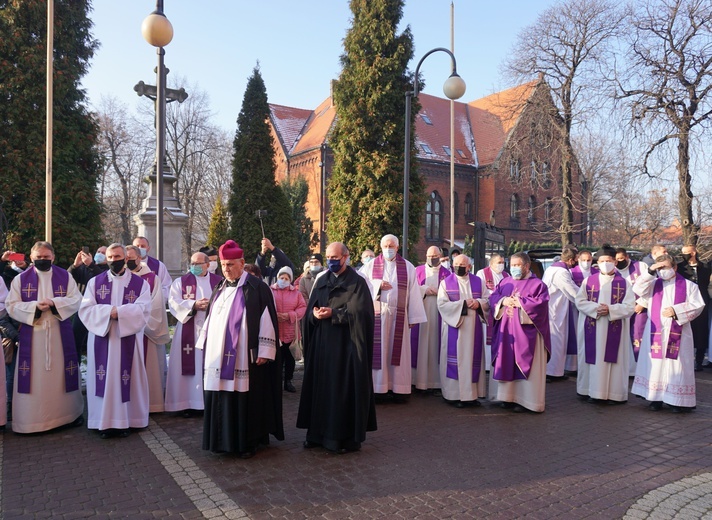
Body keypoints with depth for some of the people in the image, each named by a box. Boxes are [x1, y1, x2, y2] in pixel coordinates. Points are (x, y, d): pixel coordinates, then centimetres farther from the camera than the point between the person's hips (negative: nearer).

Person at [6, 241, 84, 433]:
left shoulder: (65, 277, 3)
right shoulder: (21, 279, 3)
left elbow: (76, 300, -3)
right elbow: (11, 305, -2)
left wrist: (54, 303, -19)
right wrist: (35, 306, -18)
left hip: (60, 334, 0)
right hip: (32, 335, 0)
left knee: (61, 373, 8)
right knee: (34, 376, 2)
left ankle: (71, 412, 20)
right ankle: (32, 418, 14)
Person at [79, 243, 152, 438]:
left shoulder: (140, 283, 3)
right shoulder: (94, 282, 8)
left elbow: (143, 310, -9)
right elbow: (85, 310, -2)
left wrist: (118, 311, -19)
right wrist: (109, 312, -17)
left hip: (128, 340, -1)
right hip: (101, 339, 1)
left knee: (127, 379, 2)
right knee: (104, 379, 3)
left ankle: (125, 421, 11)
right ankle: (105, 422, 11)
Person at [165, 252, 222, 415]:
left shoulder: (219, 282, 8)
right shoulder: (181, 282, 7)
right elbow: (174, 302, -4)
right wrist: (194, 305, -16)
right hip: (189, 330, 0)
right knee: (189, 365, -1)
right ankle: (188, 402, 8)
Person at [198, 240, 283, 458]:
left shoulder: (256, 288, -8)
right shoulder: (220, 289, 14)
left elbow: (267, 321, -11)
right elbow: (211, 319, 20)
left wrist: (264, 352, -15)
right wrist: (205, 345, 16)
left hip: (244, 358, -6)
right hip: (219, 357, 6)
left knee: (245, 399, 2)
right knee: (221, 399, 10)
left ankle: (248, 442, 16)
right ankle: (224, 440, 24)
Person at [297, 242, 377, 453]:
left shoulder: (357, 282, -3)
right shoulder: (321, 281, 13)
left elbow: (359, 313, -13)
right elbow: (310, 310, 8)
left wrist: (333, 313, -17)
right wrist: (315, 314, -14)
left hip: (346, 345, -5)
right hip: (321, 343, 5)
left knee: (345, 388, 0)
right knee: (320, 386, 8)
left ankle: (348, 436, 11)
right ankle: (318, 432, 20)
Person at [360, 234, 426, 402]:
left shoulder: (407, 267, 7)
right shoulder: (371, 266, 8)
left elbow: (413, 293, 4)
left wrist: (413, 317, -2)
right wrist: (378, 286, -12)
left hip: (399, 316, 0)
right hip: (377, 314, 0)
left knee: (398, 350, 2)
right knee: (378, 350, 0)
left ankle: (399, 389, 9)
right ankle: (378, 388, 8)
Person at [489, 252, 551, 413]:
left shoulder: (537, 284, -1)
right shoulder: (504, 283, 13)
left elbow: (541, 303, -14)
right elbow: (492, 298, 8)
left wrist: (520, 303, -14)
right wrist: (503, 301, -12)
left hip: (526, 333, -5)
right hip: (505, 332, 5)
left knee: (524, 365, -1)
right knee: (506, 364, 8)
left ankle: (524, 399, 6)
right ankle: (508, 396, 18)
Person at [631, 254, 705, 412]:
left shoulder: (688, 285, 7)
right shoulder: (653, 284, 10)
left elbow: (697, 305, -1)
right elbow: (638, 289, -6)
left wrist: (676, 310, -14)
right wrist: (650, 272, -12)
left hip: (678, 333, -1)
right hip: (655, 332, 2)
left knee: (677, 365, -1)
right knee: (655, 364, 2)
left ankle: (678, 400, 5)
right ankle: (656, 398, 8)